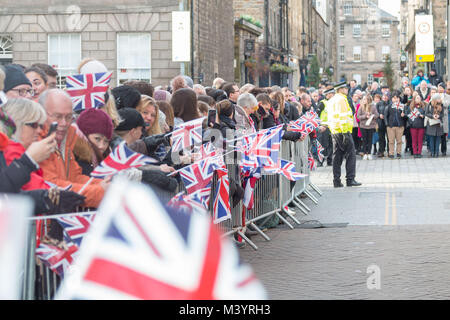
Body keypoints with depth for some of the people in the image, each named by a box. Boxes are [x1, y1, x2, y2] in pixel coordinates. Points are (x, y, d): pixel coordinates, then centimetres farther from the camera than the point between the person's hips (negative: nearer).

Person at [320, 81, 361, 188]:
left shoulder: (331, 100, 16)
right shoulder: (342, 99, -11)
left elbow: (325, 112, 23)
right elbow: (343, 116, -18)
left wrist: (323, 125, 30)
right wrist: (345, 132, -20)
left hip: (334, 131, 9)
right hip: (343, 131, -9)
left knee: (337, 156, 10)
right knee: (351, 155, -5)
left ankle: (336, 181, 9)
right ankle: (350, 179, -8)